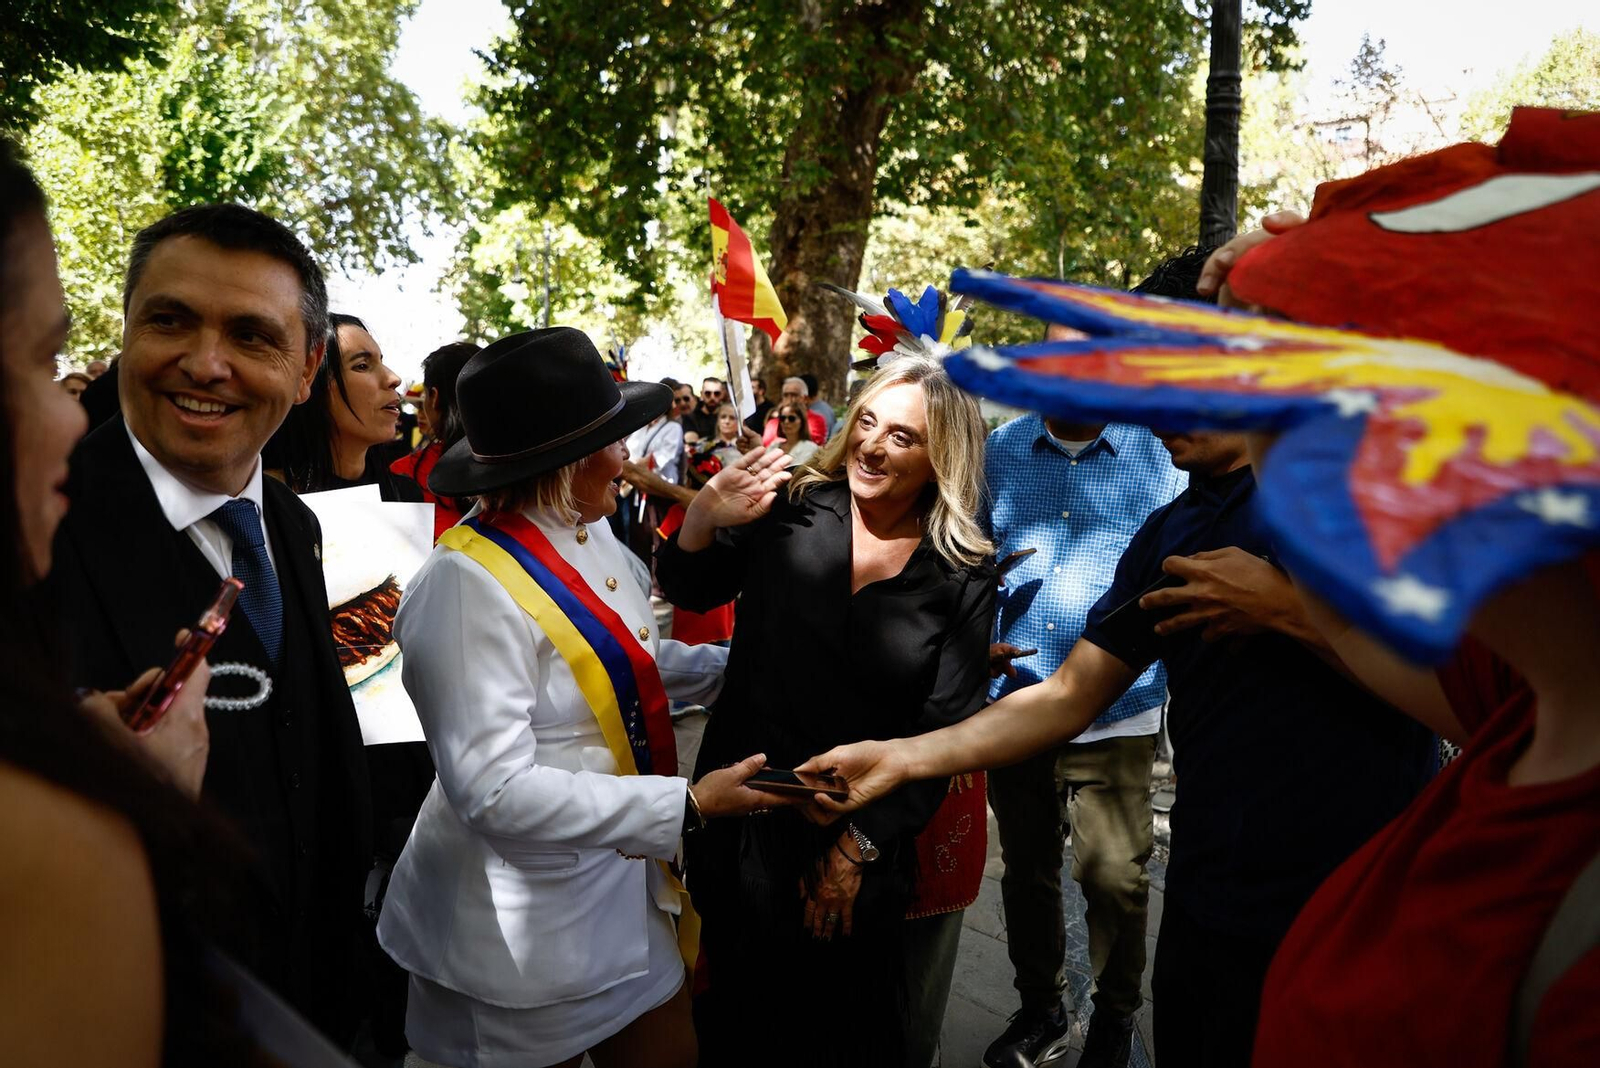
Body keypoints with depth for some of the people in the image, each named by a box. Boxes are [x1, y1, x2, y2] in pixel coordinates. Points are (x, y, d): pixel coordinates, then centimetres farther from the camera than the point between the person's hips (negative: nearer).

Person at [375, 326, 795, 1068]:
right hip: (523, 934, -7)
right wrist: (688, 805, -25)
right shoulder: (468, 588, -26)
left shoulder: (589, 535, -2)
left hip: (623, 893, 7)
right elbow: (496, 791, -27)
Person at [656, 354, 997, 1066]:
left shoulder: (964, 579, -8)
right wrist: (701, 522, -18)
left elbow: (943, 730, -6)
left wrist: (858, 847, -7)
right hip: (738, 813, 1)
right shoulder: (790, 511, -7)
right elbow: (687, 593, 3)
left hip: (859, 836, -1)